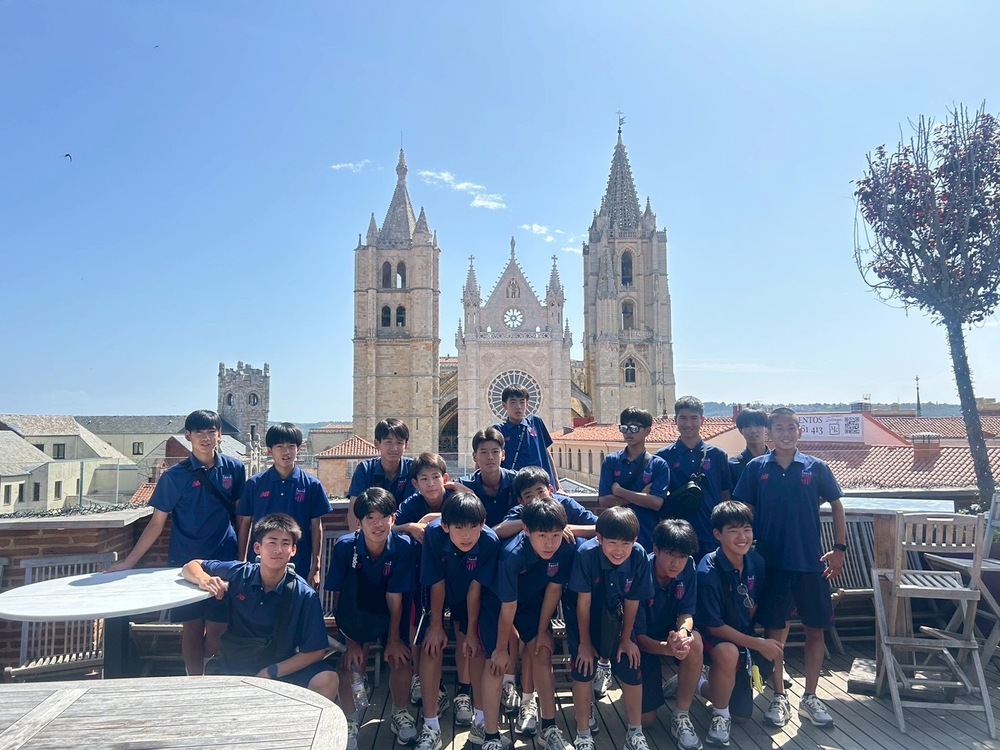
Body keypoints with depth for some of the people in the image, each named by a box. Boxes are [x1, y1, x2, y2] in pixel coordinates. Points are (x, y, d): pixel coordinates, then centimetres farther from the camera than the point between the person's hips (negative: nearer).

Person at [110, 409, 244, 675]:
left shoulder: (234, 469, -1)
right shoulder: (175, 476, -5)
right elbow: (156, 524, 0)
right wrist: (129, 561, -4)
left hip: (224, 562, 1)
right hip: (186, 563, -1)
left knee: (217, 628, 2)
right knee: (192, 628, 7)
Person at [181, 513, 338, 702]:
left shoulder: (305, 595, -12)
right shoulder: (237, 575, -6)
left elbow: (315, 651, -9)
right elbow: (191, 566, 8)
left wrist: (271, 672, -19)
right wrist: (204, 579, -16)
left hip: (284, 667, -1)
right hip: (236, 667, 1)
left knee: (328, 680, -28)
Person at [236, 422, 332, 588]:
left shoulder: (312, 485, -3)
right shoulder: (254, 484, 0)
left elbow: (316, 527, 0)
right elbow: (245, 523, 6)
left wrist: (315, 568, -1)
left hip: (299, 567, 0)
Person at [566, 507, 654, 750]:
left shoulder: (639, 556, -25)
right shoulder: (586, 553, -33)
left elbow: (632, 602, -11)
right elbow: (583, 602, -21)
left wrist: (626, 639, -2)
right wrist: (585, 642, -12)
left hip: (614, 614, 3)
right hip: (583, 614, -2)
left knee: (630, 665, -2)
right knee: (584, 666, -12)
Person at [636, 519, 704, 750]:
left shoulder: (688, 567, -16)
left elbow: (686, 614, -15)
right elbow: (638, 636, -24)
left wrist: (683, 633, -40)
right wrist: (667, 648, -45)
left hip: (673, 633, 3)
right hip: (646, 642, -3)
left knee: (694, 641, -34)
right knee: (645, 719, -6)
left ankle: (681, 718, -13)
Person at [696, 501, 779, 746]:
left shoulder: (756, 562, -11)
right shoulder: (708, 572, -29)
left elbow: (754, 604, 5)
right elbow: (713, 627, -24)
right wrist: (758, 644, -24)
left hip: (742, 637, 6)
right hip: (712, 639, -6)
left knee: (742, 714, 11)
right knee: (728, 652, -40)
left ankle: (696, 685, 38)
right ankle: (720, 715, -13)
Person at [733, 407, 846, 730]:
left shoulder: (816, 468, 0)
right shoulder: (755, 468, -1)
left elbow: (836, 506, 9)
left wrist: (840, 548, 3)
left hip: (811, 562, 1)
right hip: (771, 562, -1)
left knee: (816, 630, 8)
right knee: (774, 630, 7)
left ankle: (809, 697, 24)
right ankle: (778, 697, 22)